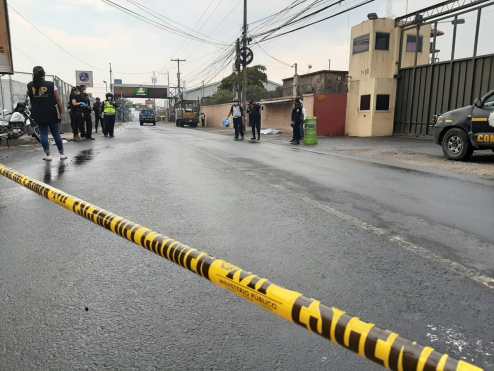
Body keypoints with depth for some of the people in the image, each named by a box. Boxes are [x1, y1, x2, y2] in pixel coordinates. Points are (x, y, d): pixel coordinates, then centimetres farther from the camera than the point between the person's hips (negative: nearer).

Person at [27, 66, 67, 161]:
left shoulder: (30, 86, -4)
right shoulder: (51, 85, -8)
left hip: (38, 115, 1)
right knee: (56, 133, 8)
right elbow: (58, 101, -9)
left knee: (43, 134, 9)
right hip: (52, 114, -1)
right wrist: (61, 113, -2)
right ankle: (62, 154, 12)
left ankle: (48, 155, 7)